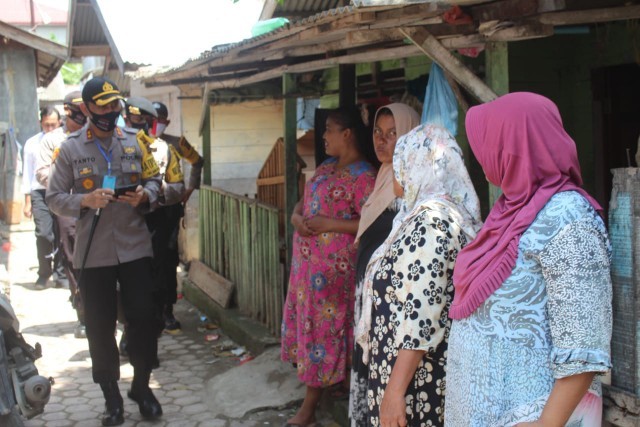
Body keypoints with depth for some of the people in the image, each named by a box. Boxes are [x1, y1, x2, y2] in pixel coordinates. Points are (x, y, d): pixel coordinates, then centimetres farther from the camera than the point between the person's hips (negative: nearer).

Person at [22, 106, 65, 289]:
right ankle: (44, 274, 7)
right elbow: (27, 174, 9)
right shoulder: (32, 143, 7)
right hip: (40, 193, 0)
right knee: (44, 234, -9)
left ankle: (60, 274, 18)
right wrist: (27, 201, 6)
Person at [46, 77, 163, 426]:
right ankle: (111, 397, 24)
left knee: (143, 319, 5)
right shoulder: (70, 148, -2)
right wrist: (85, 201, -19)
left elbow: (153, 180, 11)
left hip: (135, 248, 1)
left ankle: (141, 386, 26)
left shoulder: (134, 141, 4)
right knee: (100, 327, 7)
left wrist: (145, 195, -11)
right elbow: (54, 198, -1)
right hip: (93, 253, -1)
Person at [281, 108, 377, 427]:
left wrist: (330, 224, -22)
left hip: (333, 267, -9)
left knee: (323, 327, -1)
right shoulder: (326, 168, 14)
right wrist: (296, 217, -5)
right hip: (307, 261, 9)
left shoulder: (363, 176, -15)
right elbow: (303, 202, 18)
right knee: (307, 323, 15)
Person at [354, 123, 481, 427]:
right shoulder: (449, 213, 9)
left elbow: (421, 316, -26)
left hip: (414, 372, -9)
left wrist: (394, 389, -25)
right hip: (431, 366, 9)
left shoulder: (429, 223, -20)